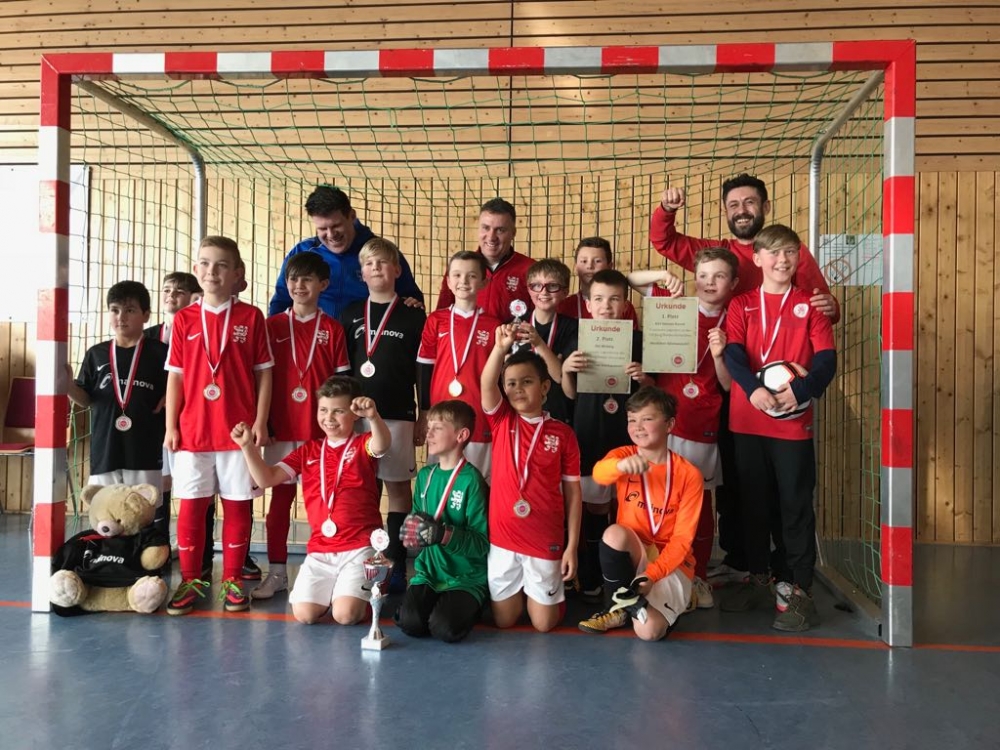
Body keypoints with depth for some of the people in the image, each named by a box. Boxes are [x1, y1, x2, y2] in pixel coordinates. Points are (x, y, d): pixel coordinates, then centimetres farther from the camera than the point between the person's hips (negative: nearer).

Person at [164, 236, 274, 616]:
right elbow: (175, 375, 7)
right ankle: (190, 581, 19)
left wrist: (260, 421, -4)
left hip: (239, 429, -1)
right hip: (192, 429, 2)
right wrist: (170, 426, 3)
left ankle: (232, 580, 18)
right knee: (191, 504, 6)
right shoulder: (184, 319, 5)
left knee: (237, 504, 6)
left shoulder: (251, 317, 0)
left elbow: (264, 373, 1)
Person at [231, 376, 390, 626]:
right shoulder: (308, 450, 13)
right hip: (320, 548, 4)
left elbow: (382, 445, -24)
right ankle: (331, 588, 22)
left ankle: (363, 589, 17)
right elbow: (267, 479, 7)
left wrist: (373, 417, -47)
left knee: (345, 615, -18)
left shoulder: (363, 444, 2)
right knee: (304, 614, -11)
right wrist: (248, 446, -8)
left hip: (359, 546, -4)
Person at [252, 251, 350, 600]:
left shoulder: (332, 329, 2)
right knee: (280, 499, 8)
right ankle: (277, 572, 17)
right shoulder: (272, 326, 5)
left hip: (322, 429, -1)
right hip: (281, 429, 1)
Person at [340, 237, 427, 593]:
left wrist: (424, 417, 0)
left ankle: (396, 565, 9)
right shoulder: (351, 315, 10)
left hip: (398, 415, -2)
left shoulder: (413, 316, 4)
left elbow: (423, 371, 3)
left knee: (398, 486, 2)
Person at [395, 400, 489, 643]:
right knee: (410, 622, -22)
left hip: (466, 577, -4)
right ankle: (436, 602, 9)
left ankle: (469, 605, 6)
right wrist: (412, 529, -7)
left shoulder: (471, 480, -13)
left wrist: (443, 533, -29)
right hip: (428, 572, 4)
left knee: (445, 628, -26)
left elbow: (482, 543, -15)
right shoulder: (424, 475, 7)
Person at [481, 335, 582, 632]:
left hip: (546, 541, -1)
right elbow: (486, 384, -20)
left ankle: (551, 591, 38)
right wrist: (501, 347, -37)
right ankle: (520, 591, 41)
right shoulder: (502, 420, -1)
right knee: (503, 621, 11)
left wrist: (572, 546, -4)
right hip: (503, 538, 1)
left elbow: (572, 491, -1)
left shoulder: (563, 434, -4)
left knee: (544, 624, 8)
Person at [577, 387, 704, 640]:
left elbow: (682, 538, -11)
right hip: (631, 555, 2)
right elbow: (599, 473, -30)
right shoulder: (624, 455, -4)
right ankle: (625, 603, -8)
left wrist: (652, 574, -24)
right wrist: (621, 465, -54)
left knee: (648, 631, -25)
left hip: (670, 561, -2)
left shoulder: (689, 474, -8)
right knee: (614, 533, -34)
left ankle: (678, 598, 9)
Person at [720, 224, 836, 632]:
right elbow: (733, 353, -6)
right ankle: (758, 578, 26)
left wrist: (801, 390, -23)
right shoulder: (741, 304, 8)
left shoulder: (810, 305, 5)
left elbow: (826, 358, -4)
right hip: (747, 421, 2)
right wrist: (753, 389, -25)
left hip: (794, 422, -2)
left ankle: (795, 588, 10)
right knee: (754, 502, 12)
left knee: (796, 505, 1)